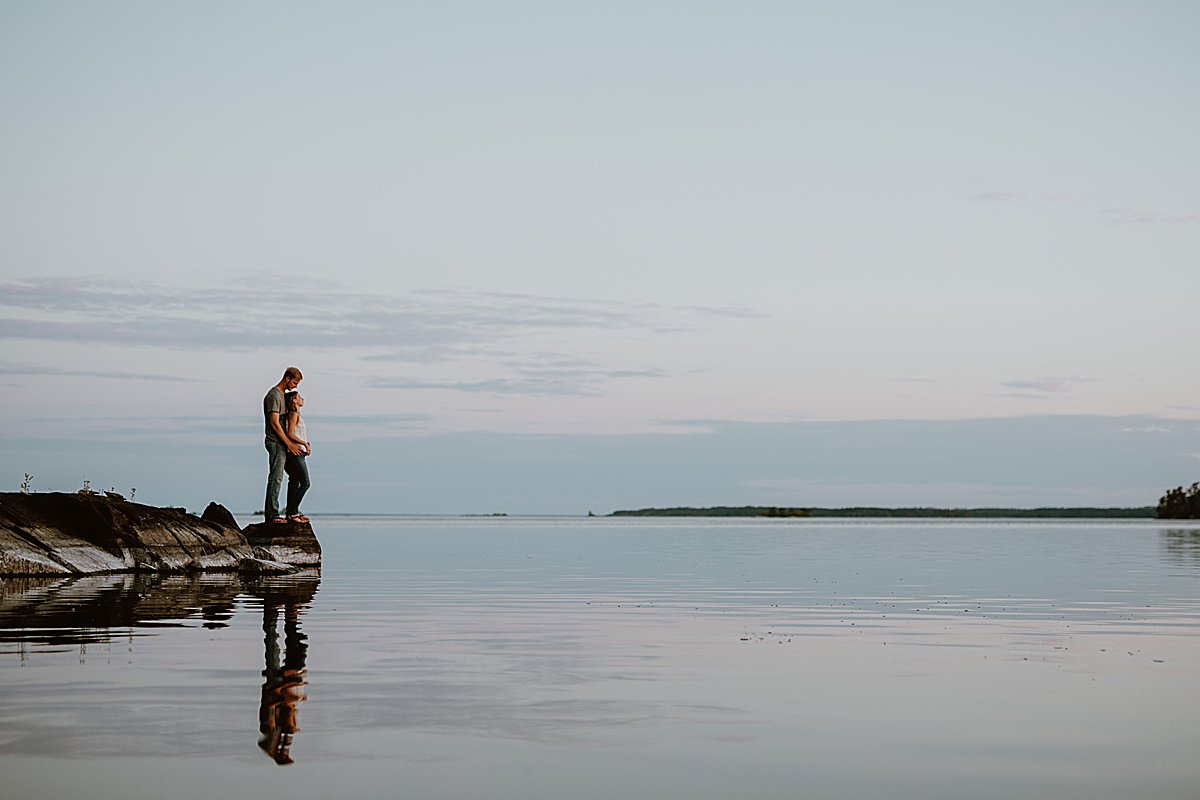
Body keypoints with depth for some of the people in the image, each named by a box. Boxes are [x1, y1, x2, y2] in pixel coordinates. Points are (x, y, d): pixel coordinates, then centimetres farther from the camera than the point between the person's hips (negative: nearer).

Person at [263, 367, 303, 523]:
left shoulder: (282, 395, 20)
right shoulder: (274, 396, -12)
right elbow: (274, 423, -17)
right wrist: (289, 443, -16)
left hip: (282, 443, 10)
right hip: (276, 442, -10)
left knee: (277, 478, 8)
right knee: (275, 477, -12)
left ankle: (271, 513, 9)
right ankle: (272, 513, -14)